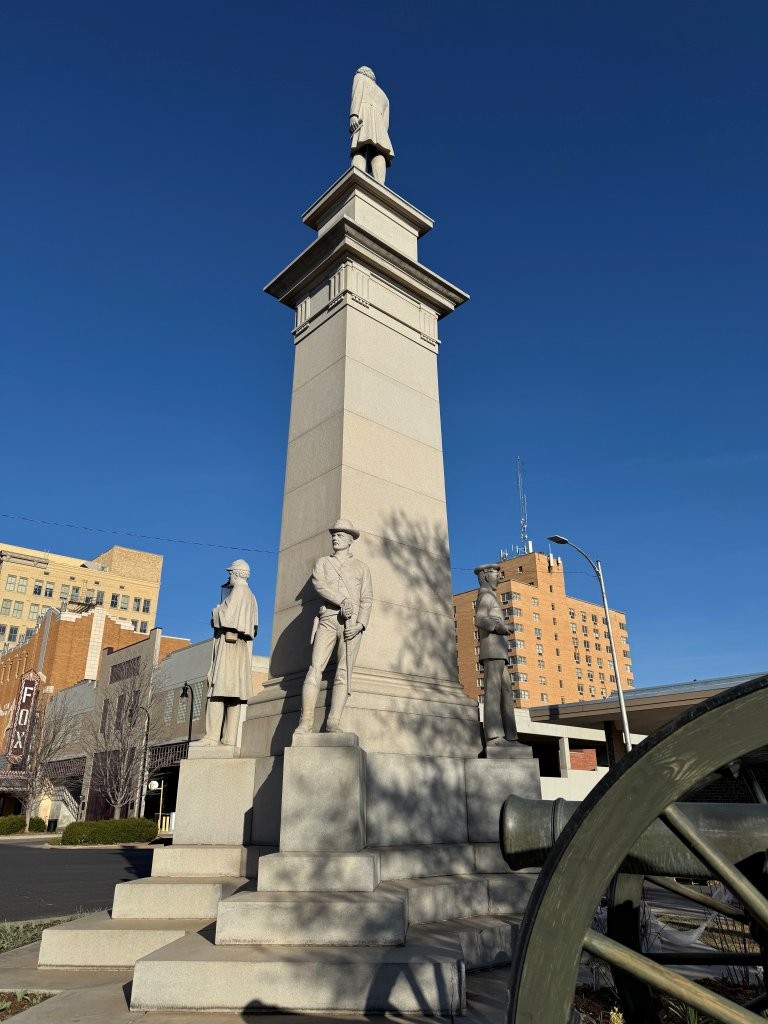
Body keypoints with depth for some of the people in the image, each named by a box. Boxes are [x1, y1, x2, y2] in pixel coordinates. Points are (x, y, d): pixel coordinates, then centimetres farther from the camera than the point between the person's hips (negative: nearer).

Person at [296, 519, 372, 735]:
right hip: (328, 620, 0)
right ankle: (306, 721, -15)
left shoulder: (361, 567, 18)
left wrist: (360, 624, -7)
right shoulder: (322, 562, 19)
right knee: (315, 668, -12)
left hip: (352, 623, 0)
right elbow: (319, 584, -2)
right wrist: (343, 600, -16)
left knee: (344, 673, -7)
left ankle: (334, 723, -10)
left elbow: (367, 599, 9)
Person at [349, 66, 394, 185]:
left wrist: (353, 115, -12)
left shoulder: (361, 78, 27)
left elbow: (357, 94, 4)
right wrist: (381, 135, 12)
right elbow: (386, 120, 24)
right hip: (379, 121, 5)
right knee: (377, 153, -19)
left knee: (359, 152, -24)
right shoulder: (383, 96, 41)